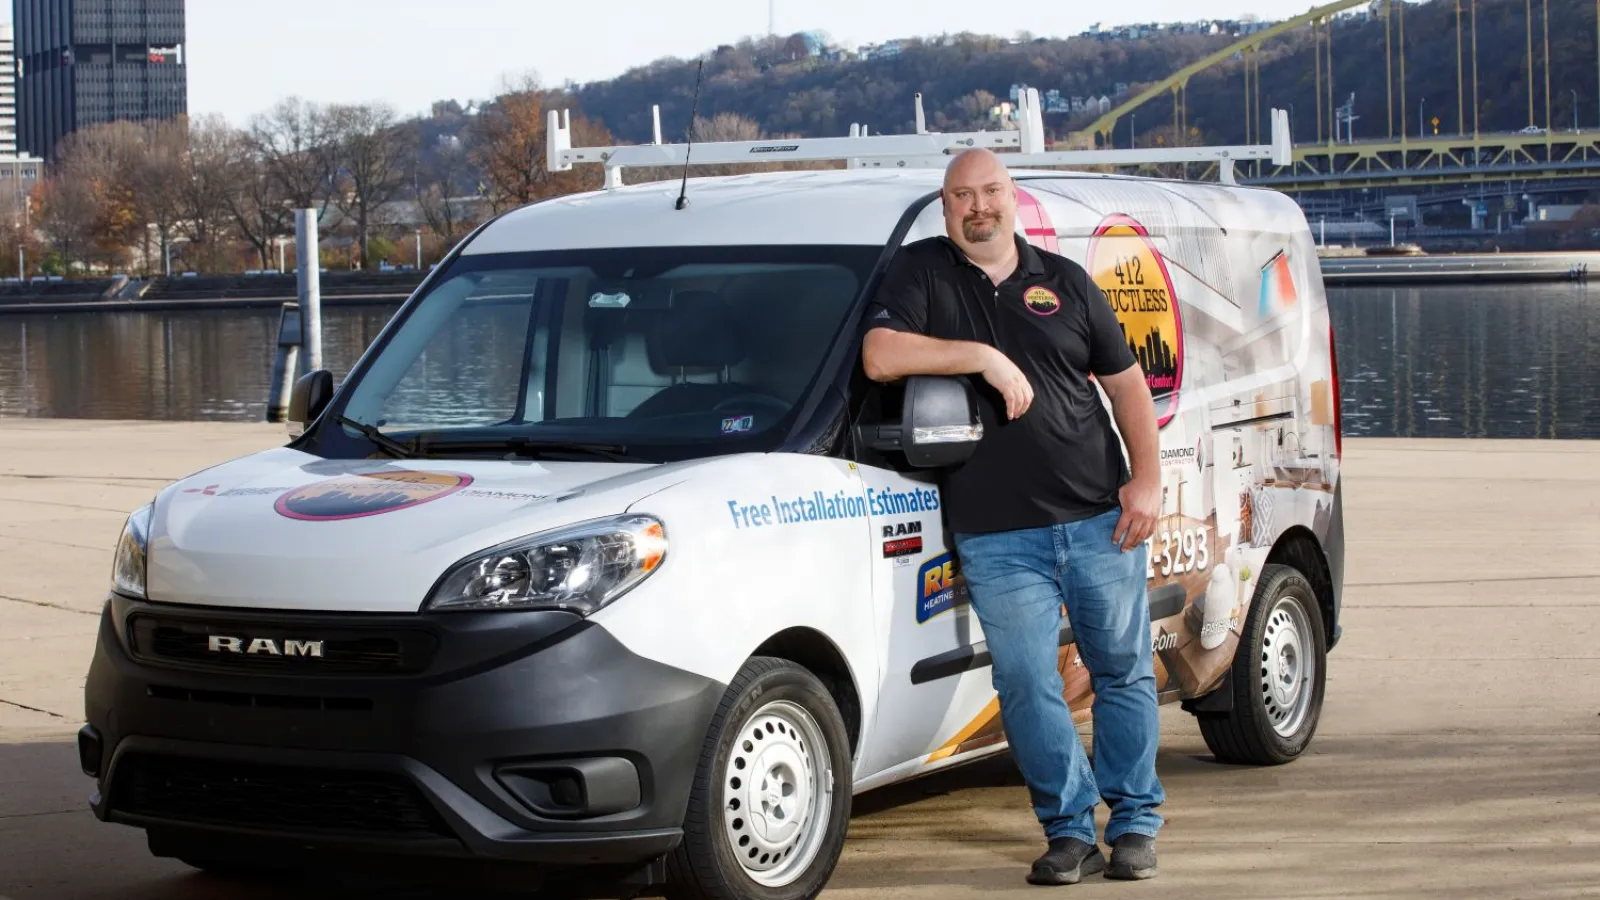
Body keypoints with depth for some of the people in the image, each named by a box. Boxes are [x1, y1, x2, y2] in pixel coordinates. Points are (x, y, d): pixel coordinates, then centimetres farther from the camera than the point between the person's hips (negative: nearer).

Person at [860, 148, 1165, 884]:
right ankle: (1070, 830, 7)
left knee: (1125, 671, 5)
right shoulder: (920, 273, 6)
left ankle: (1135, 824, 17)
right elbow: (879, 356, -10)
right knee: (1027, 687, -5)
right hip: (997, 536, -2)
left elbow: (1126, 382, 15)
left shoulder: (1065, 282, 12)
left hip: (1099, 519, 2)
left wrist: (1147, 479, 2)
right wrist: (985, 357, -15)